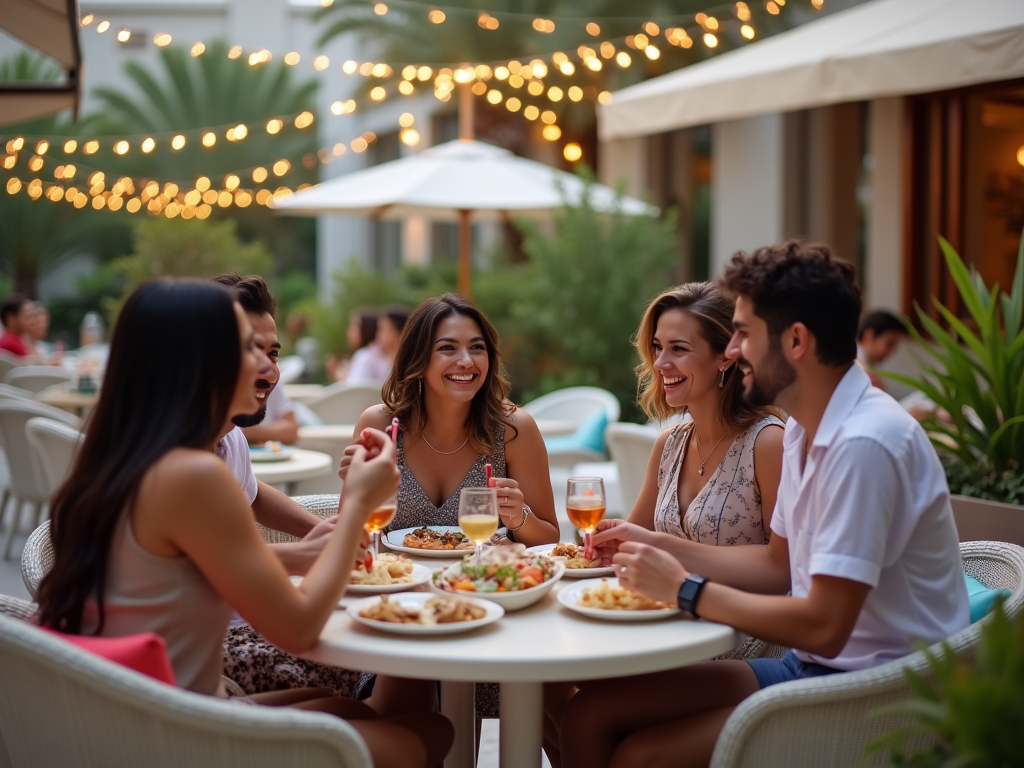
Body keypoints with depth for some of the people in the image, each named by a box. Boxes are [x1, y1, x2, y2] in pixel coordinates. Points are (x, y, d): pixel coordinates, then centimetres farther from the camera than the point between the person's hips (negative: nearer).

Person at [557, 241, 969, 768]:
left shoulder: (864, 443, -23)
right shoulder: (804, 429, 9)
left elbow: (823, 627, -26)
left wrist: (685, 590, -16)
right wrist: (657, 546, 11)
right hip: (811, 666, 9)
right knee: (588, 714, -1)